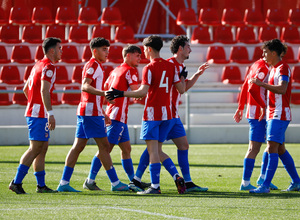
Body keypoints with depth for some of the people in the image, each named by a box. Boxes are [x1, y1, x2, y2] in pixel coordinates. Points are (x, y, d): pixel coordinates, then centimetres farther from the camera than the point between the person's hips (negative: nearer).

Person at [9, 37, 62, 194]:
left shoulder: (38, 65, 17)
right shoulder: (48, 67, -12)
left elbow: (26, 88, 25)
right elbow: (44, 90, -24)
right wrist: (50, 113, -27)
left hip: (33, 112, 10)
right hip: (39, 114, -10)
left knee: (42, 148, 11)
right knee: (35, 148, -10)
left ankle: (41, 185, 12)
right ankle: (16, 182, -11)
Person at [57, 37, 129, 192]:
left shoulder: (97, 66, 22)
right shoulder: (93, 65, -9)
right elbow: (85, 87, -24)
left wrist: (103, 114, 29)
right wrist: (104, 93, -37)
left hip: (85, 111, 10)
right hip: (91, 112, -10)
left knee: (78, 146, 6)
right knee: (104, 146, -5)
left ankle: (64, 183, 3)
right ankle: (115, 183, -1)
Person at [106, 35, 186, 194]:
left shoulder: (149, 68, -11)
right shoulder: (171, 66, 8)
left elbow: (143, 92, -20)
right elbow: (181, 89, 9)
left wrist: (121, 94, -18)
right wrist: (183, 77, 28)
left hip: (152, 113, -7)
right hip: (166, 113, 7)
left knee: (153, 150, -5)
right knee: (157, 150, 15)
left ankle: (155, 186, -8)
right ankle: (177, 177, 1)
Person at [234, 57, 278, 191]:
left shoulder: (256, 65, 15)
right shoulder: (263, 68, -15)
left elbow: (245, 87, 19)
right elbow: (252, 90, -24)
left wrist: (240, 108, 23)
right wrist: (264, 106, -22)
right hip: (257, 114, -10)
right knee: (254, 148, -7)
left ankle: (263, 178, 20)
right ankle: (245, 183, -5)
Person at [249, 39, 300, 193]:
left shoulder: (283, 68, -12)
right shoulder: (274, 69, 16)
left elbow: (282, 89, -26)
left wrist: (262, 84, -26)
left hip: (280, 115, -10)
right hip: (272, 115, 10)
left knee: (272, 148, -14)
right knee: (280, 149, 14)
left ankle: (265, 185, -19)